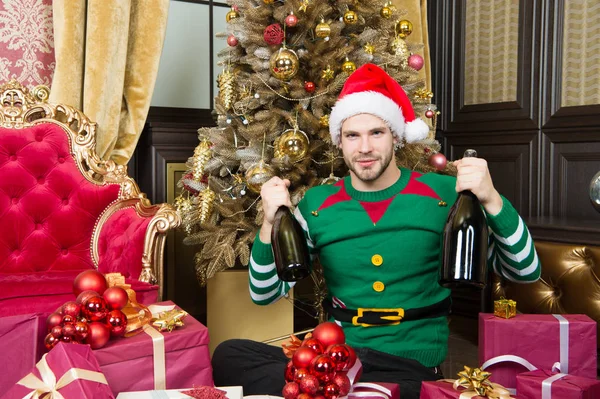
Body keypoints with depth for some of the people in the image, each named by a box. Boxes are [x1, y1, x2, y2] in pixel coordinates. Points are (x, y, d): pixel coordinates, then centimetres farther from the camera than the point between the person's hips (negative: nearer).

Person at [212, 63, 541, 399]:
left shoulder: (443, 194, -3)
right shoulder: (317, 204, 3)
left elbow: (525, 271, -6)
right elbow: (265, 294, 3)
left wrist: (491, 201, -22)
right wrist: (270, 224, -14)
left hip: (412, 366, -3)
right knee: (228, 356, -21)